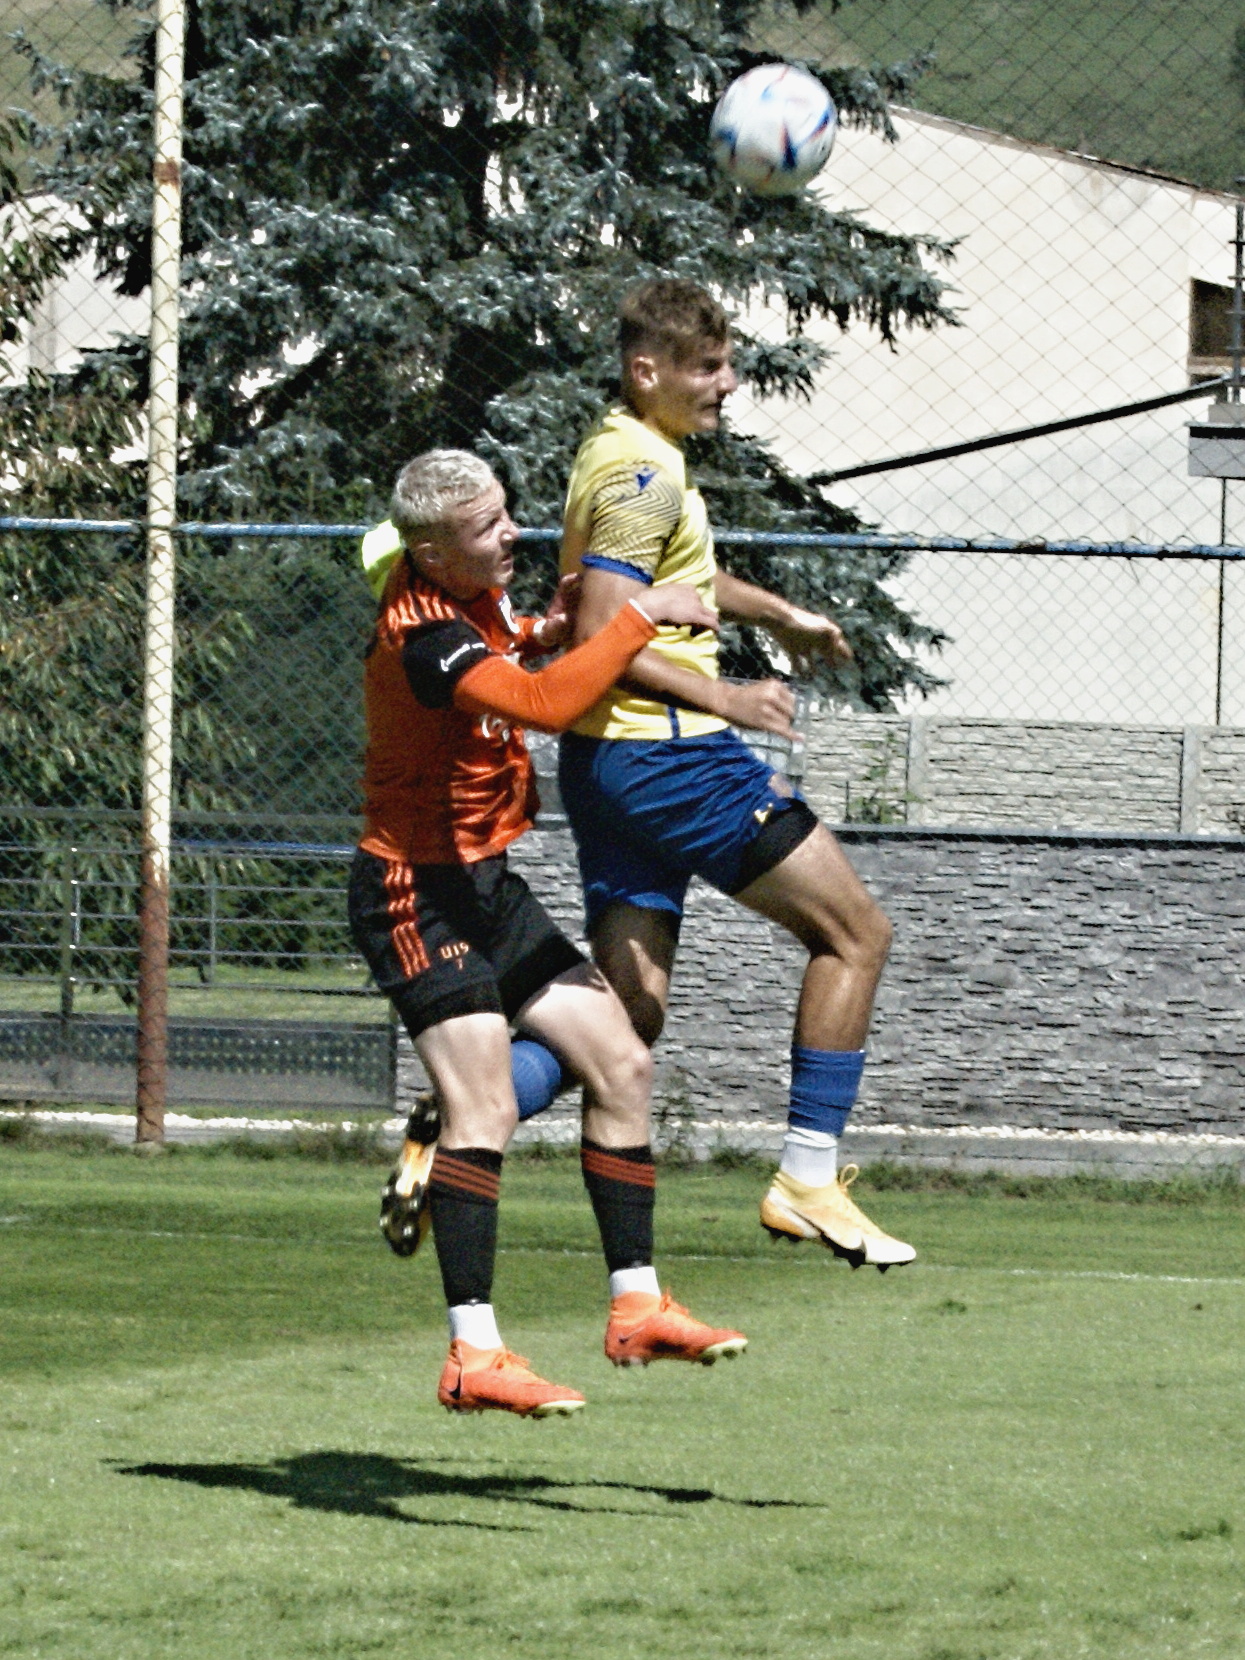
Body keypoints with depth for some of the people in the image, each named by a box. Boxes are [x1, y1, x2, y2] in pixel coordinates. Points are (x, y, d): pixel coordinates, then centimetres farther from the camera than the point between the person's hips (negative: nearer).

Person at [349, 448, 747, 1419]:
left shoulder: (471, 595, 6)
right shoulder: (422, 635, -24)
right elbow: (546, 706, -37)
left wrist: (543, 633, 9)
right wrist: (641, 617, -27)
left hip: (487, 883, 10)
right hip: (416, 891, -10)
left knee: (620, 1064, 7)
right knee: (484, 1109, -18)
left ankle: (637, 1306, 12)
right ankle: (474, 1357, -20)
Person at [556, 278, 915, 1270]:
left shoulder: (631, 459, 17)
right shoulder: (642, 473, -15)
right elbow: (600, 641, -23)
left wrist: (772, 613, 41)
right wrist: (723, 697, -23)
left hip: (610, 765, 10)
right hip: (668, 749, -10)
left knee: (631, 1011, 7)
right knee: (855, 933, -1)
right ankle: (808, 1178, -3)